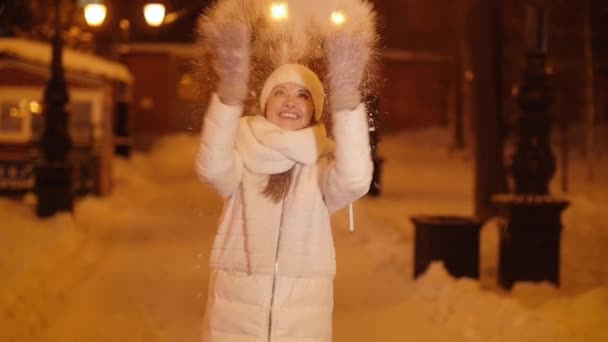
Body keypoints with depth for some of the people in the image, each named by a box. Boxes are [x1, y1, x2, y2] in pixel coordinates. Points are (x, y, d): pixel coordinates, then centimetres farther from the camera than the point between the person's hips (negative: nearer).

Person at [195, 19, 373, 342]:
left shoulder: (322, 163, 2)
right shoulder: (242, 154, 2)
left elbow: (354, 179, -21)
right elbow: (212, 168, -21)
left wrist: (345, 97, -33)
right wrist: (230, 91, -35)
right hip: (235, 314, 0)